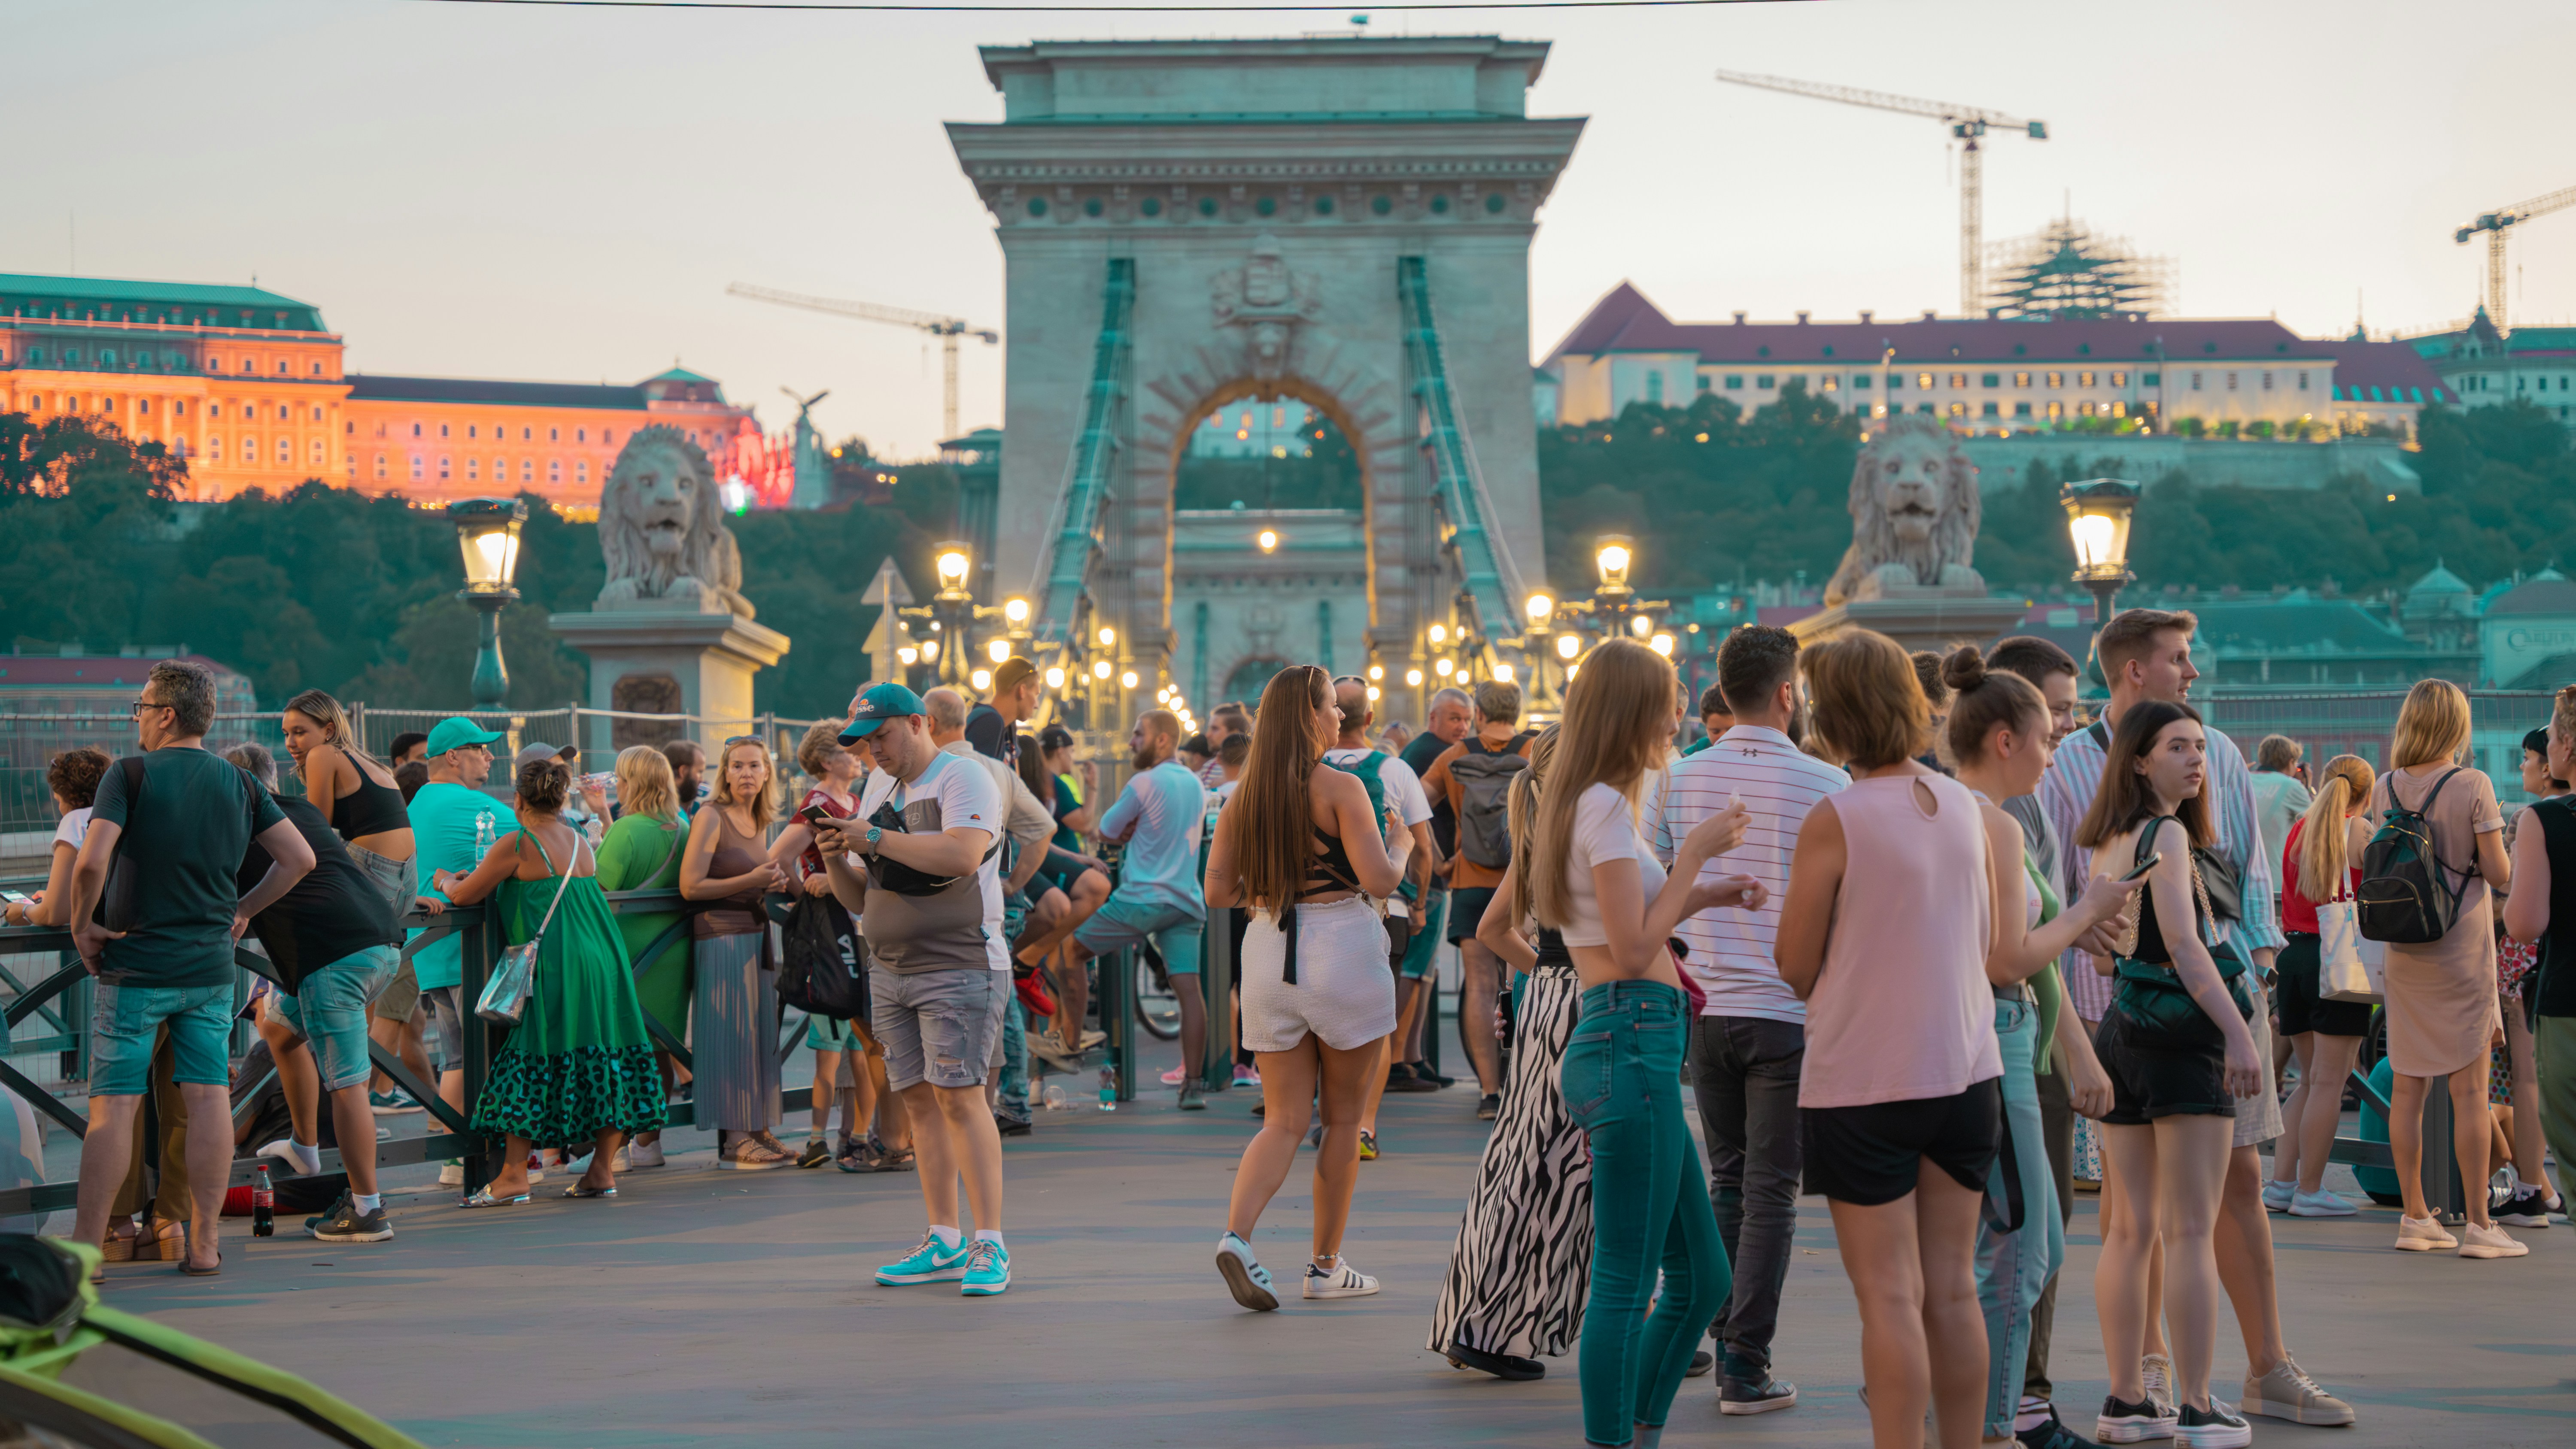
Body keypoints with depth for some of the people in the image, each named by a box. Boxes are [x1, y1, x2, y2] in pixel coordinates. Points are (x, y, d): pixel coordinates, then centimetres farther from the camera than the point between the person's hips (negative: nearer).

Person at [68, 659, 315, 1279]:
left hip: (135, 967, -4)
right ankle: (203, 1245, 5)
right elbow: (300, 858, 6)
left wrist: (81, 925, -5)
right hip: (211, 970, 4)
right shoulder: (239, 785, 6)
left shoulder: (130, 776, -8)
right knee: (207, 1099, 4)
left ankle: (85, 1247, -1)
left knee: (113, 1106, -2)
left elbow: (92, 862, -20)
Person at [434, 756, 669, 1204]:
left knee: (529, 1066, -2)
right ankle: (603, 1169, 10)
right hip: (603, 961, 6)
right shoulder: (581, 841, 14)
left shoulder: (517, 845, -5)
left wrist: (444, 880, 24)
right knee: (604, 1058, 8)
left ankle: (513, 1176, -3)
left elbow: (463, 897, 0)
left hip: (553, 966, -6)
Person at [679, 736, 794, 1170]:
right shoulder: (711, 817, -9)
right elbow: (690, 886, -15)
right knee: (731, 1035, -6)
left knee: (761, 1033, 7)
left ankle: (759, 1130, 13)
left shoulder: (761, 821, 14)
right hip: (720, 935, -8)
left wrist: (774, 882, 7)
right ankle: (734, 1138, -4)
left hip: (756, 934, 8)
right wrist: (751, 881, -16)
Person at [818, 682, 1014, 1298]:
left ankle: (990, 1245, -12)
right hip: (890, 970, 7)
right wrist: (836, 859, -1)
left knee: (958, 1096, -13)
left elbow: (963, 856, -25)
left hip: (959, 965, -7)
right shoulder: (877, 791, 18)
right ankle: (944, 1242, 10)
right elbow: (859, 901, 20)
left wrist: (876, 839, -18)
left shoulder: (963, 779, -6)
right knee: (918, 1101, 5)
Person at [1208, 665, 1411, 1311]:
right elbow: (1378, 880, -16)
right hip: (1342, 952, -5)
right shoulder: (1340, 788, -11)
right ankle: (1326, 1265, 16)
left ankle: (1237, 1235, -16)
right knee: (1343, 1118, 10)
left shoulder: (1243, 796, 6)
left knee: (1284, 1120, 8)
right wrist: (1400, 845, 4)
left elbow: (1217, 890, 5)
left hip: (1268, 948, 5)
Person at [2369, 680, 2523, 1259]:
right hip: (2463, 949, -5)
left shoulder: (2385, 789, 2)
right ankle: (2477, 1225, 1)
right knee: (2470, 1089, -1)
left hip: (2405, 951, 5)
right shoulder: (2472, 786, -12)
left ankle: (2415, 1217, 12)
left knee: (2407, 1087, 8)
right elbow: (2500, 873, -11)